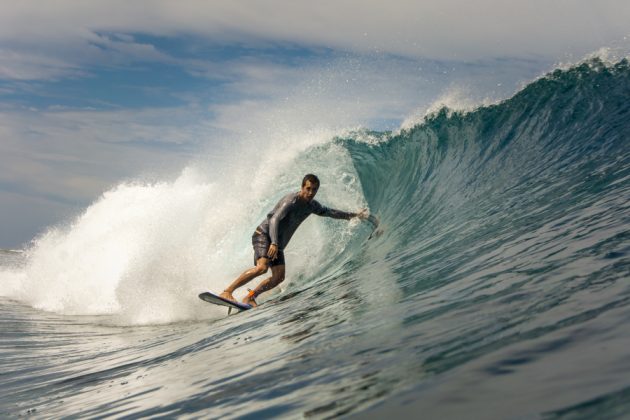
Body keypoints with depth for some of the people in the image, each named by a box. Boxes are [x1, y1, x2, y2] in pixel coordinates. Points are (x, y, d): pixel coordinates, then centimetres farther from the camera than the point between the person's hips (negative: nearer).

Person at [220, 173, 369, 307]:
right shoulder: (291, 201, -19)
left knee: (279, 277, -6)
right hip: (264, 234, -8)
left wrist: (354, 215, 26)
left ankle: (250, 297, 7)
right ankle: (227, 292, -29)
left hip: (278, 243, 8)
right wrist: (274, 244, -43)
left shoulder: (312, 205, 6)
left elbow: (330, 212, 24)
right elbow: (274, 219, -30)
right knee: (262, 267, -29)